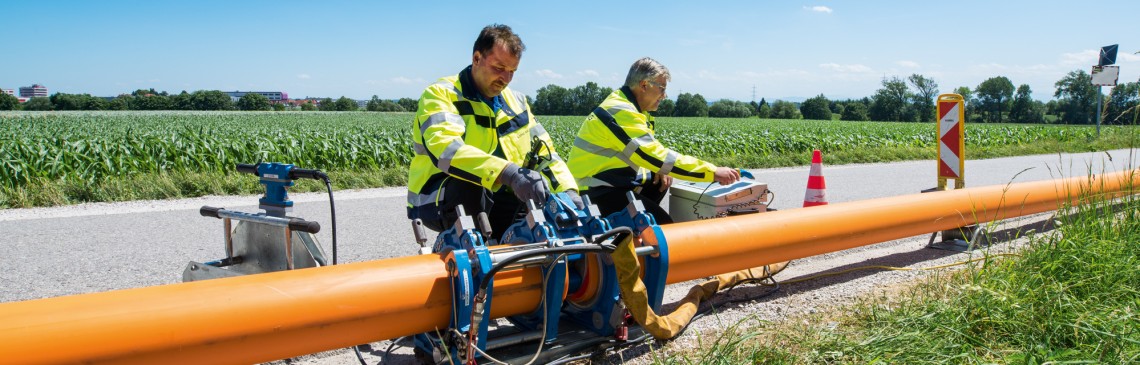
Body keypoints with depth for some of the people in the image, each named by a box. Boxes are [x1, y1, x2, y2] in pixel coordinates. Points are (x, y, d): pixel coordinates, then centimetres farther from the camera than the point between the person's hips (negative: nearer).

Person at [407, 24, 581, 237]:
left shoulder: (516, 102, 12)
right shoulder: (441, 95, -10)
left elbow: (545, 154, 9)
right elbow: (444, 148, -29)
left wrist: (568, 190, -13)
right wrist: (509, 173, -43)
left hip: (493, 203, 6)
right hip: (441, 203, -6)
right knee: (469, 180, -36)